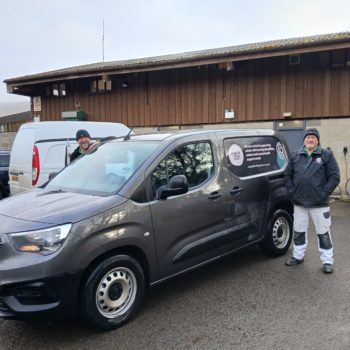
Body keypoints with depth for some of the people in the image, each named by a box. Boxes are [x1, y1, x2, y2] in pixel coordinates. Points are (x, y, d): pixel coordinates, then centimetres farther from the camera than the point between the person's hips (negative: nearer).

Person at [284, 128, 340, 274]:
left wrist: (323, 193, -12)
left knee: (323, 232, 5)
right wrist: (292, 191, 2)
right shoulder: (296, 155, 7)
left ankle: (327, 261, 17)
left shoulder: (326, 155, -3)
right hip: (299, 202, 4)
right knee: (299, 231, 15)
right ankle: (298, 256, 31)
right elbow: (288, 175, 12)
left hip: (319, 203, -3)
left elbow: (335, 177, -6)